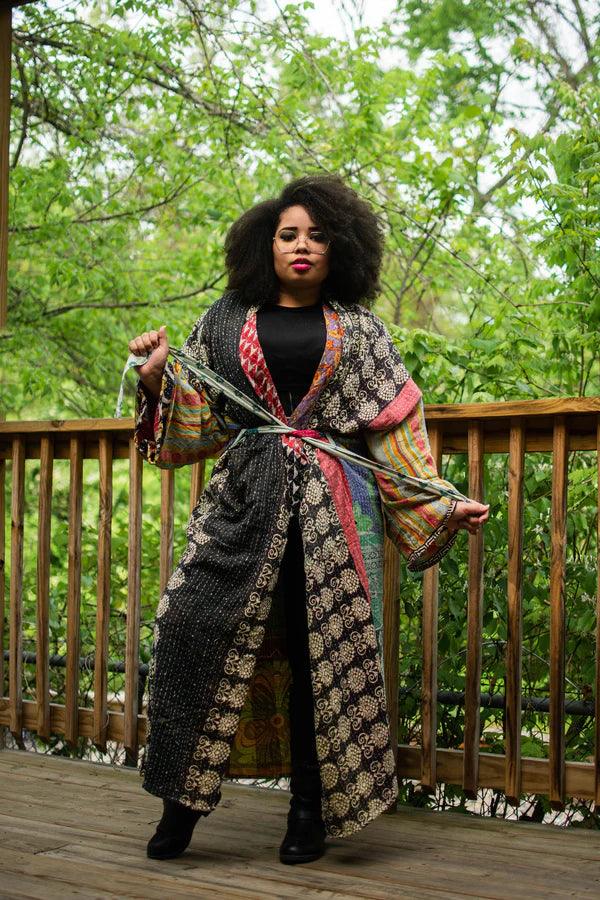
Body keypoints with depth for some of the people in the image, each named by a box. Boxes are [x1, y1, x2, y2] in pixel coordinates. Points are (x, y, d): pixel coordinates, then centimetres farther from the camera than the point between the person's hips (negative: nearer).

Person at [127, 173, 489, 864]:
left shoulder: (358, 331, 13)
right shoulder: (227, 322, 15)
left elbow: (396, 428, 8)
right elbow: (196, 426, 14)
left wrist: (443, 502, -1)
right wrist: (157, 376, -3)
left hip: (331, 507, 0)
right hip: (243, 498, 1)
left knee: (324, 649, -3)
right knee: (198, 629, -12)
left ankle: (310, 808, 9)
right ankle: (183, 801, -2)